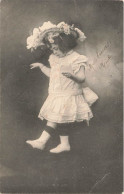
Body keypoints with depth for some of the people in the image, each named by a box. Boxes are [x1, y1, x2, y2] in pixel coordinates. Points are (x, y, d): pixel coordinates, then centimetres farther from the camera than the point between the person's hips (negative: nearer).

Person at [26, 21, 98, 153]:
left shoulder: (75, 59, -12)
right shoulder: (54, 58, 11)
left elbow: (82, 78, -15)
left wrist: (71, 74, -33)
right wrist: (41, 66, 18)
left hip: (69, 96, -8)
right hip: (56, 95, 8)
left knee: (54, 118, -10)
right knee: (60, 120, 10)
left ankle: (41, 141, -7)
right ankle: (65, 144, 20)